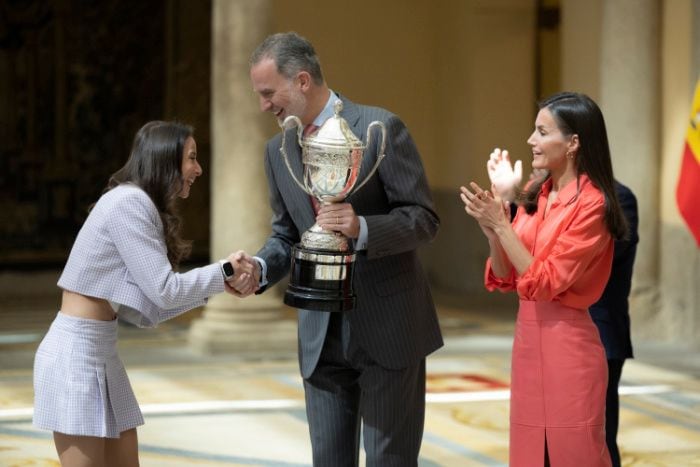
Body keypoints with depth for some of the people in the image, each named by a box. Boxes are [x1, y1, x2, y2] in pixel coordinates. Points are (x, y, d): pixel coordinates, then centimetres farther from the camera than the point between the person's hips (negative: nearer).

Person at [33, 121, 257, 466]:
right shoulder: (129, 202, -15)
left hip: (99, 350, 10)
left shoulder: (139, 205, 14)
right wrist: (224, 271, -2)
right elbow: (165, 291, -16)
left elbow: (145, 310, 11)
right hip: (76, 351, -10)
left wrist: (216, 285, 5)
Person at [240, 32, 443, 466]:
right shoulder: (278, 150, 7)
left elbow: (424, 218, -11)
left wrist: (362, 228, -28)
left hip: (388, 329, -5)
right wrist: (260, 268, -7)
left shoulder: (381, 128, -11)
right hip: (321, 335, 5)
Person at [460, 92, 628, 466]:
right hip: (527, 336, 7)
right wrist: (491, 232, -9)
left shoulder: (592, 205, -13)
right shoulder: (534, 196, 8)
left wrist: (501, 225, -18)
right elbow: (504, 279, 9)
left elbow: (544, 281, -17)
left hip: (567, 341, -7)